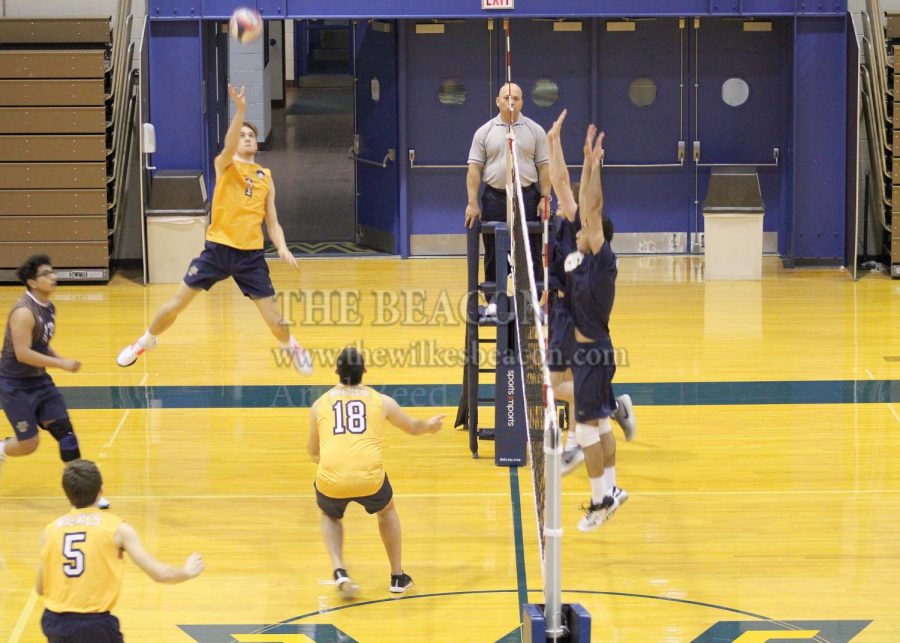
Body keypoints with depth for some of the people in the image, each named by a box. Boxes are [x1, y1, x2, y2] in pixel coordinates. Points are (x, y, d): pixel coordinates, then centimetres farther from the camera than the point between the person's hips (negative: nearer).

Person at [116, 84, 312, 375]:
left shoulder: (266, 177, 11)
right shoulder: (225, 164, 1)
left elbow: (272, 222, 13)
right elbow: (229, 146, -23)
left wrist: (282, 248, -6)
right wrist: (240, 109, -37)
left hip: (251, 254, 2)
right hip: (218, 248, -2)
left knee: (275, 320, 1)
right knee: (177, 303, -2)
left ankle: (291, 346, 34)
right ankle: (146, 341, 23)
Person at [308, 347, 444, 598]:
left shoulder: (320, 404, 15)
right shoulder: (381, 401, 14)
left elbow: (313, 452, 29)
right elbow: (412, 427, 33)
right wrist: (429, 426, 56)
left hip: (331, 482, 0)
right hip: (370, 479, 0)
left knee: (330, 516, 35)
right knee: (387, 511, 34)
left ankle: (339, 571, 14)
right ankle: (398, 577, 39)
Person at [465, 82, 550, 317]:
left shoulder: (535, 131, 4)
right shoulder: (484, 132, 4)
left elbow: (544, 167, 3)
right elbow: (474, 169, 2)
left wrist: (545, 198, -6)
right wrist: (473, 203, -5)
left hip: (527, 197, 0)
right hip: (494, 198, 0)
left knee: (530, 253, 1)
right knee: (493, 254, 4)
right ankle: (494, 301, 12)